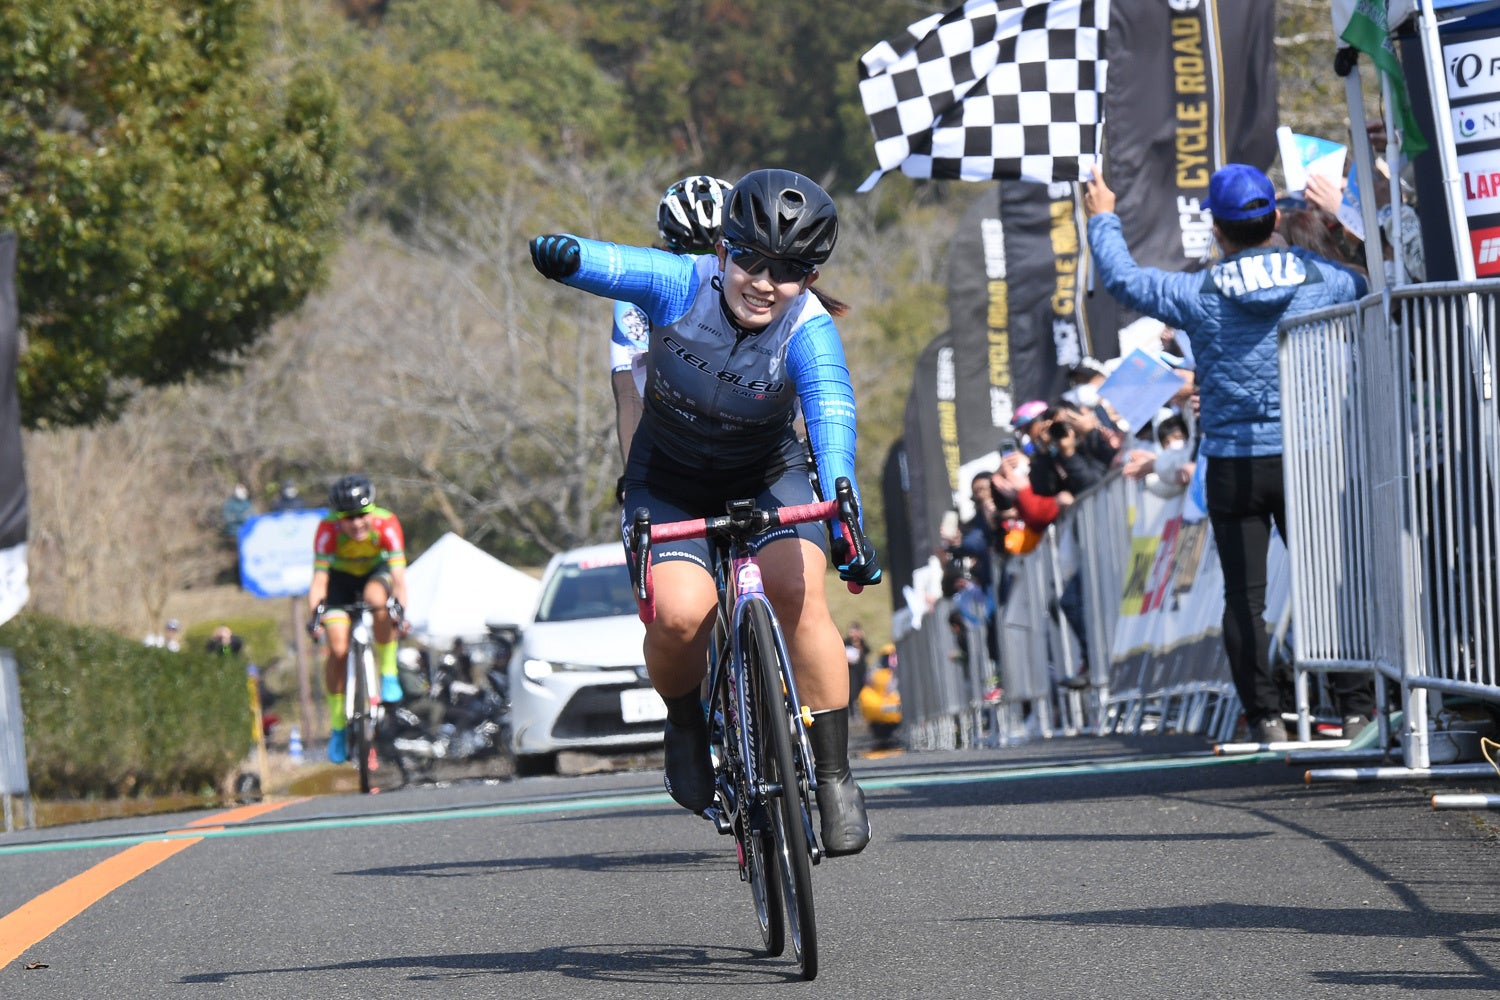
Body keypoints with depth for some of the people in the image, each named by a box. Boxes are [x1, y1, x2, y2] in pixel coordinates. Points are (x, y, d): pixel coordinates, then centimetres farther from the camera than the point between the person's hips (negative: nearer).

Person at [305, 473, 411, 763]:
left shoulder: (386, 524, -31)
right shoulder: (328, 529, -32)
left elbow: (398, 575, -36)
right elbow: (319, 578, -34)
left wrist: (400, 609, -51)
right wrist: (316, 614, -50)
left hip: (375, 572, 0)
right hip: (341, 578, 0)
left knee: (378, 599, -37)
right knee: (338, 649, -15)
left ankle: (388, 673, -18)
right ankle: (337, 728, 0)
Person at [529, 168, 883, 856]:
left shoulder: (809, 331, -25)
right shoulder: (682, 287, -22)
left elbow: (832, 420, -40)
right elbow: (612, 265, -37)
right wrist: (563, 255, -62)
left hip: (769, 476, 0)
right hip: (670, 483, 0)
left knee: (796, 593, -26)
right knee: (680, 613, -25)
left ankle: (834, 776, -12)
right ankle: (685, 721, 8)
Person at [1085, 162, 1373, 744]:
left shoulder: (1201, 296, -7)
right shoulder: (1320, 280, -2)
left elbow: (1123, 279, 6)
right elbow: (1369, 290, 21)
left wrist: (1102, 219, 23)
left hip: (1232, 464, -1)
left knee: (1244, 593, 4)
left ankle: (1265, 716, 1)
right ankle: (1358, 704, 2)